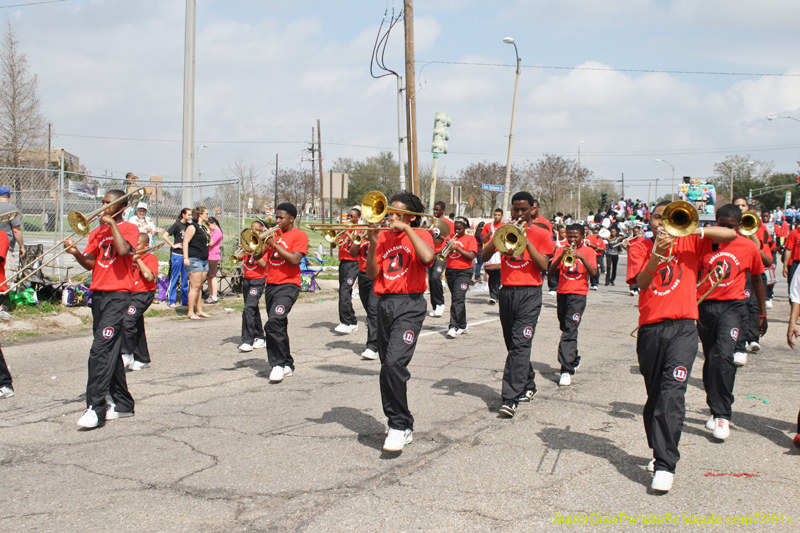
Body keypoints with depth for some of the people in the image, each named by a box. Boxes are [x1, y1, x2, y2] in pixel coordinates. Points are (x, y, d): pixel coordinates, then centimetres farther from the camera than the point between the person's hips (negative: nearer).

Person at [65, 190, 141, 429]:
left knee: (101, 349, -16)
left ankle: (95, 407, -16)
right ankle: (123, 404, 19)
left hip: (118, 295, -7)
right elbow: (89, 264, 10)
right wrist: (75, 252, -9)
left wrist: (112, 223, -12)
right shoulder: (97, 231, 16)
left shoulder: (129, 229, -2)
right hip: (98, 293, 7)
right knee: (111, 351, 11)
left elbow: (123, 250, -22)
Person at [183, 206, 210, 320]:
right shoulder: (192, 227, -8)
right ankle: (190, 312, -4)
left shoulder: (204, 228, 19)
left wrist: (208, 234, 16)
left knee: (200, 286, 11)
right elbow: (185, 242, -15)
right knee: (195, 286, -9)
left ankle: (199, 311, 16)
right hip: (194, 259, -9)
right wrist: (186, 258, -21)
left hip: (204, 260, 9)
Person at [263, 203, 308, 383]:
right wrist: (264, 243, -5)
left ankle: (278, 364, -13)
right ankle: (287, 365, 22)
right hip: (271, 285, 7)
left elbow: (295, 260, -17)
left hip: (288, 285, -7)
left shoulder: (299, 235, -3)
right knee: (279, 326, 12)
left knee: (273, 323, -22)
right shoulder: (273, 234, 15)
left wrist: (274, 244, -15)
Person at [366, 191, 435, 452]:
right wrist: (373, 243, -5)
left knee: (395, 363, -21)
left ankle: (400, 425, -11)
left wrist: (406, 229, -14)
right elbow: (372, 274, 7)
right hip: (385, 303, 6)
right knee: (387, 367, 10)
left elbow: (428, 257, -22)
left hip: (409, 305, -6)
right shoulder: (384, 237, 13)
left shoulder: (420, 235, 2)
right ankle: (403, 425, 23)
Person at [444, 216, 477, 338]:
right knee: (456, 299, 12)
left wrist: (457, 248, -19)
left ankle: (454, 326, -19)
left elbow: (471, 256, -12)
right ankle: (462, 326, 22)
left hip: (463, 272, -6)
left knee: (458, 298, -16)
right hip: (450, 271, 6)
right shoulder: (451, 237, 13)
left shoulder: (470, 238, -1)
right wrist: (447, 246, -8)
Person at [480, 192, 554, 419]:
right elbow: (485, 255, 1)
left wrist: (526, 240, -14)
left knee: (520, 344, -13)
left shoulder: (541, 234, 3)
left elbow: (544, 265, -9)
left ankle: (510, 399, -17)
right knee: (513, 345, 12)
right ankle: (528, 385, 32)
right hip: (507, 292, 4)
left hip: (529, 293, -4)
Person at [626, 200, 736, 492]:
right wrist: (657, 253, -23)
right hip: (650, 328, 2)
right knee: (655, 394, 10)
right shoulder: (639, 247, 8)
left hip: (682, 327, -2)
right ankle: (659, 451, 27)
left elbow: (730, 234, -3)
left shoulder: (688, 242, 8)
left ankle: (665, 465, -18)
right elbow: (642, 282, -8)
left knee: (672, 392, -15)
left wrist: (695, 231, -14)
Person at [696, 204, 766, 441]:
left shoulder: (749, 247, 0)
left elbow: (757, 279, 12)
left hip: (732, 306, -2)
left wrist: (762, 313, 15)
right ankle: (716, 410, 28)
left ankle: (722, 415, -13)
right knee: (711, 359, 11)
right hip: (705, 306, 2)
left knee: (723, 355, -21)